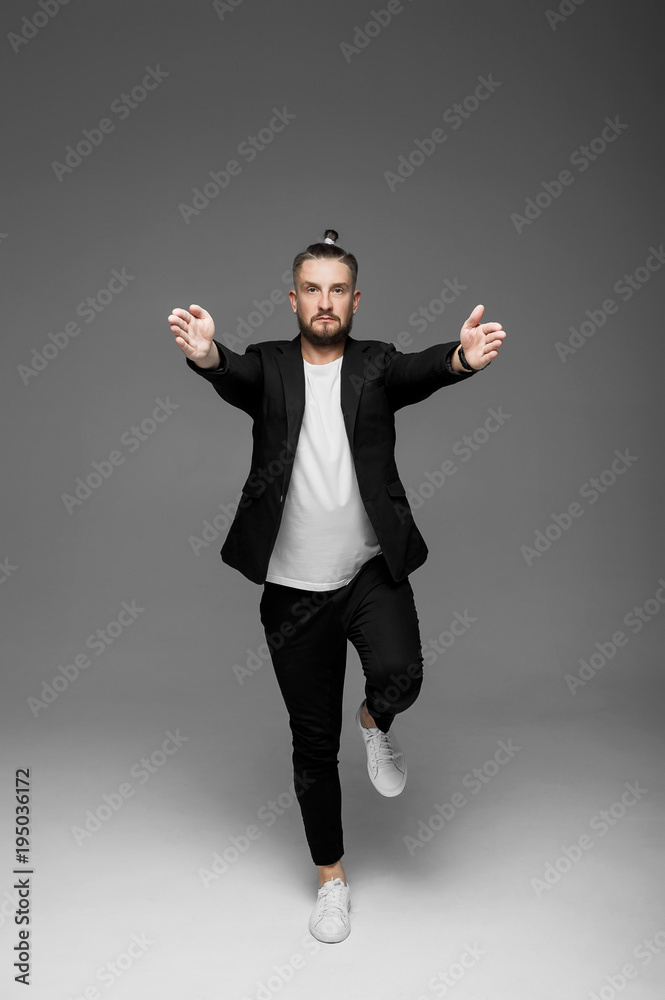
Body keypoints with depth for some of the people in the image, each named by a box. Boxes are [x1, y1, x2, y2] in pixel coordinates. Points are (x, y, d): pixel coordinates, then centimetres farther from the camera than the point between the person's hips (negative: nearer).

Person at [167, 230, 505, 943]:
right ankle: (331, 876, 33)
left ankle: (375, 722, 12)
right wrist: (205, 355, -43)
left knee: (399, 675, -27)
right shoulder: (268, 366, 3)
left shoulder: (375, 364, 4)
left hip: (372, 571, 0)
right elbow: (234, 375, -19)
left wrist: (463, 358, -41)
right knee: (313, 742, 10)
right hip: (293, 587, 1)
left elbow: (416, 373, -17)